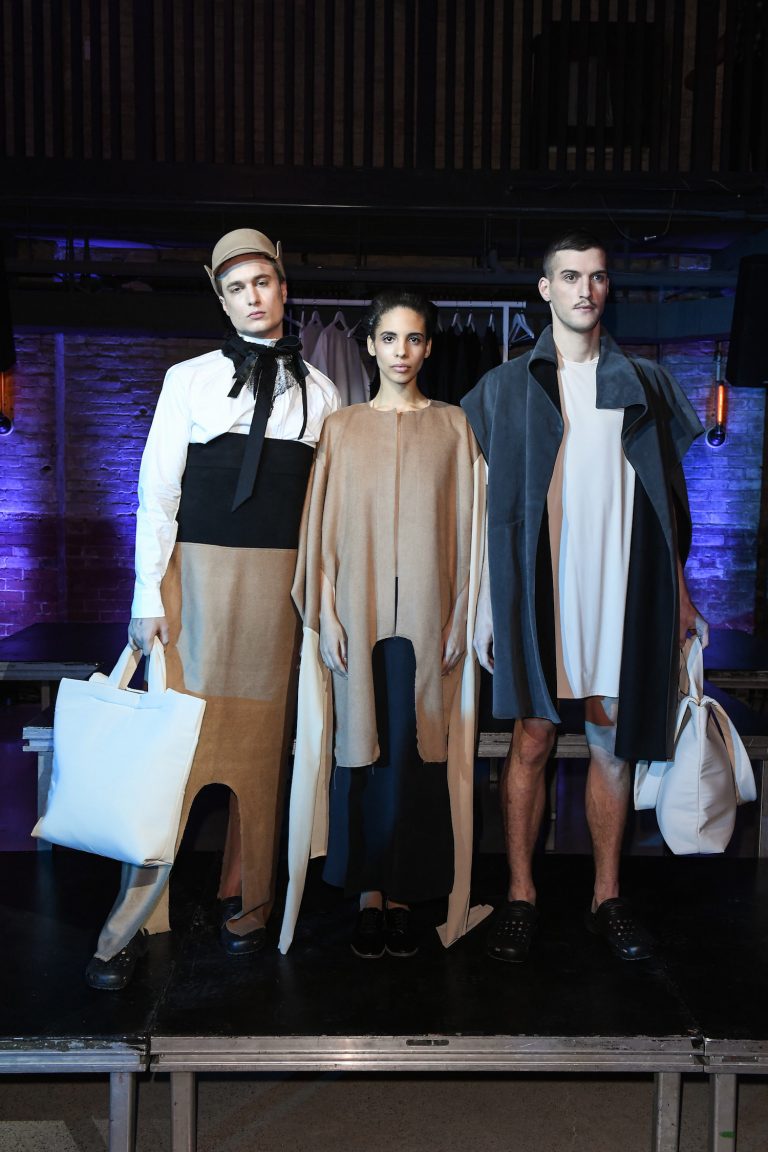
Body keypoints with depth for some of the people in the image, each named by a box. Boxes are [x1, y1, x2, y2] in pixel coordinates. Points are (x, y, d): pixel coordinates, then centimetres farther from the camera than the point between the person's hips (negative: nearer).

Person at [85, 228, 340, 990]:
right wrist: (149, 594, -6)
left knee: (262, 746, 7)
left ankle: (244, 904, 23)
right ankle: (132, 922, 7)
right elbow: (156, 490, 2)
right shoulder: (189, 380, 6)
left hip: (281, 581, 2)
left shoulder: (319, 392, 10)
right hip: (197, 569, -1)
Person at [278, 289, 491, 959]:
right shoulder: (341, 428, 8)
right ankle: (369, 896, 14)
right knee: (362, 751, 2)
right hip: (358, 615, 0)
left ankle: (404, 896, 14)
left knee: (416, 752, 2)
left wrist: (460, 621, 0)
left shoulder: (453, 427, 8)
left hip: (427, 616, 0)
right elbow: (322, 528, 5)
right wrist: (327, 618, -3)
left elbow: (468, 528, 5)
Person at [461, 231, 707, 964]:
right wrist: (483, 599, -2)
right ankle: (520, 896, 12)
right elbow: (483, 502, 4)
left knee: (614, 743, 6)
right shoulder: (504, 388, 8)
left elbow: (669, 497, 13)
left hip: (623, 591, 2)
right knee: (531, 739, 1)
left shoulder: (646, 385, 13)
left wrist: (679, 591, 8)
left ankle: (608, 897, 18)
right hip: (537, 592, -1)